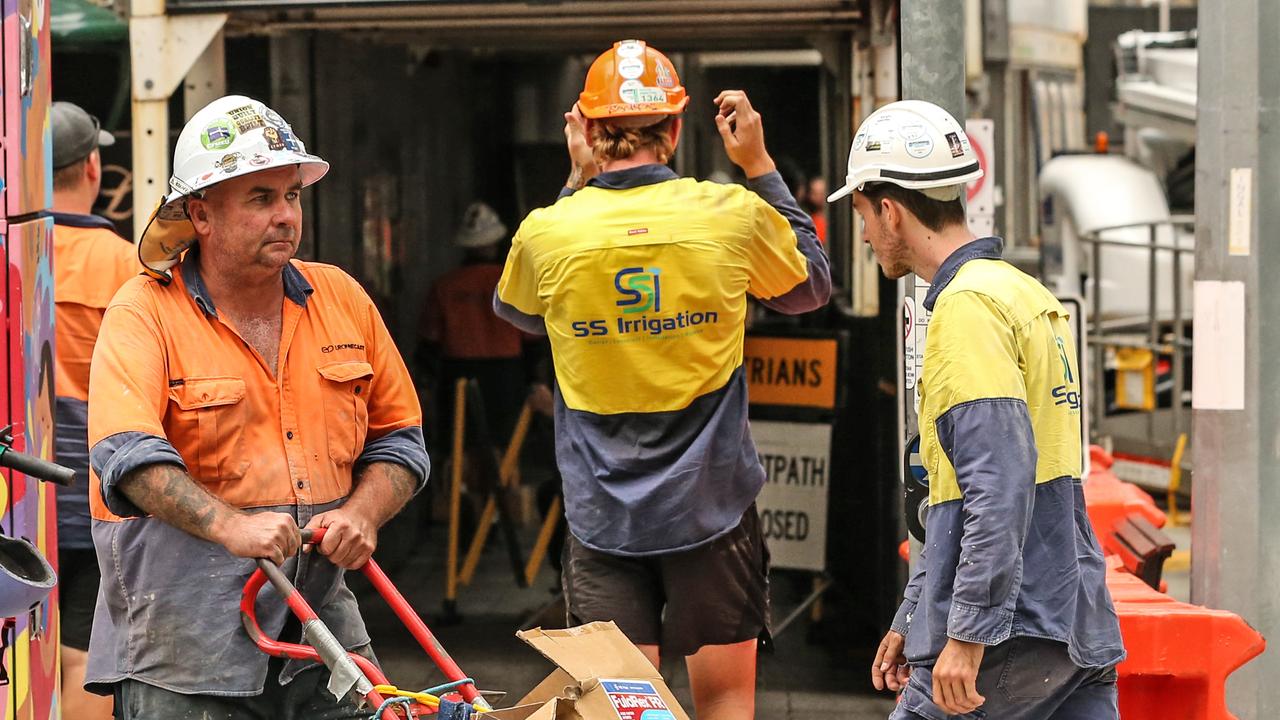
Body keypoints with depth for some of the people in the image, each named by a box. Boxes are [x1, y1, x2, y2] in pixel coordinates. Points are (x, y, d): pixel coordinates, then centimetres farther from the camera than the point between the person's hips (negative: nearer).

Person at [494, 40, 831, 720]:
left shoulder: (546, 234, -8)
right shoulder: (732, 216, -8)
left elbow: (513, 309, 18)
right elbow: (812, 285, 14)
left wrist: (575, 183, 16)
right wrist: (759, 166, 16)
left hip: (602, 517, 0)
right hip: (711, 506, 0)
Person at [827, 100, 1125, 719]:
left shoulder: (968, 305, -11)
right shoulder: (1029, 295, 19)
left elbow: (1001, 485, -22)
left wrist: (967, 634, -22)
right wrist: (912, 618, 29)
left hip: (1010, 638, -9)